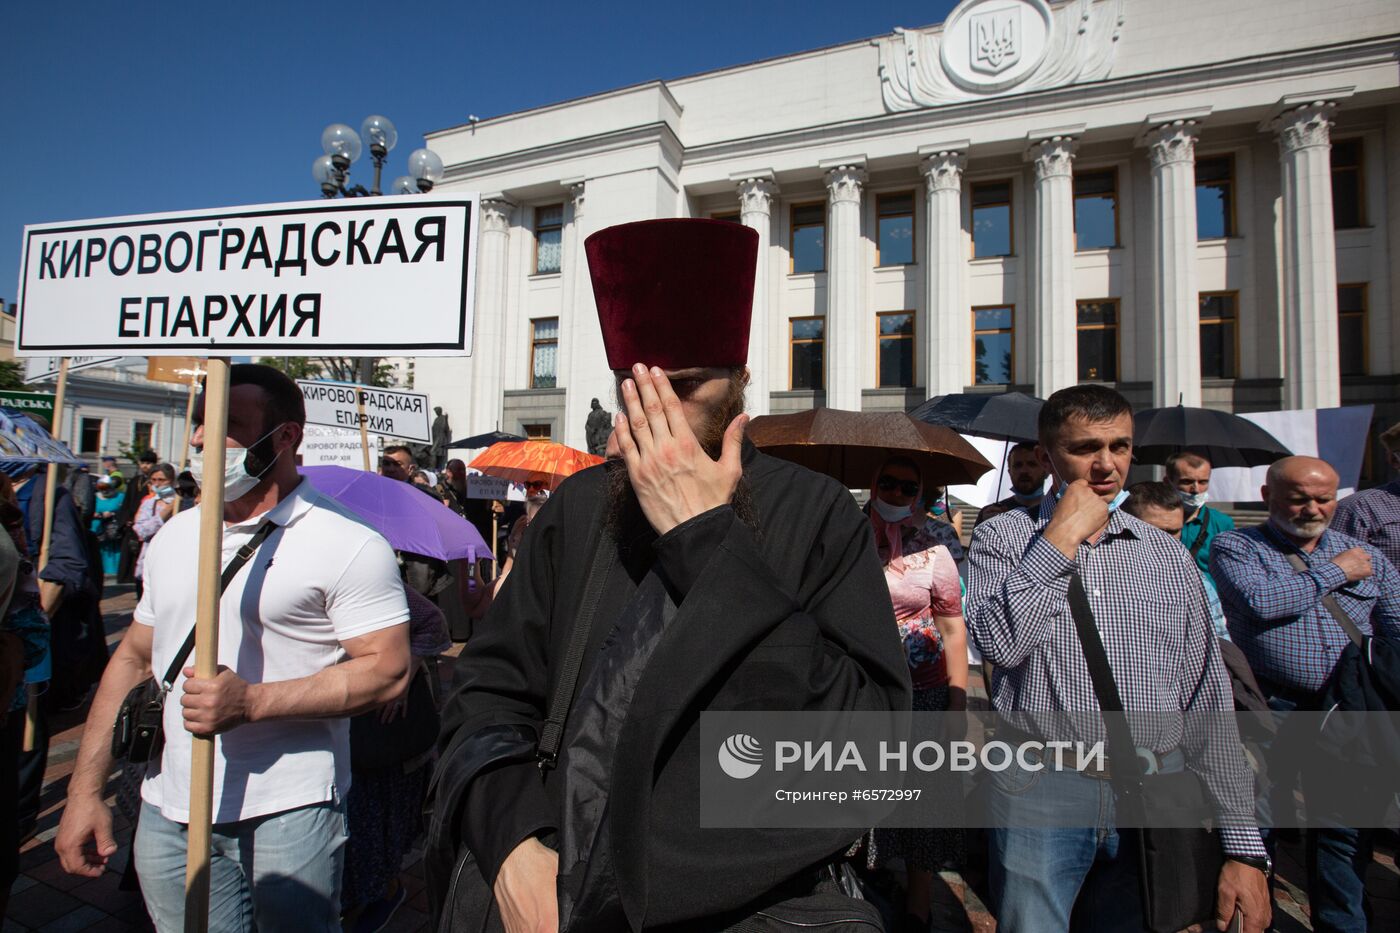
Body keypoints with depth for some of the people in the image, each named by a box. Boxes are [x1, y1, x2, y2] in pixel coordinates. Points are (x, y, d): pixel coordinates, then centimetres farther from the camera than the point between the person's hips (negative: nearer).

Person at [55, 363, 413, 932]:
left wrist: (251, 701, -24)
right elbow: (134, 658, 15)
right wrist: (85, 790, 11)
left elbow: (387, 669, -17)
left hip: (289, 813, -6)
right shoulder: (172, 537, 10)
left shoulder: (349, 545, -14)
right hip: (165, 815, 6)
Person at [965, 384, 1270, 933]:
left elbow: (1209, 705, 9)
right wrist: (1062, 538, -13)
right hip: (1039, 793, -3)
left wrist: (1243, 847, 6)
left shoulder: (1167, 554, 9)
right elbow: (999, 642, -19)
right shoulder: (1003, 537, -1)